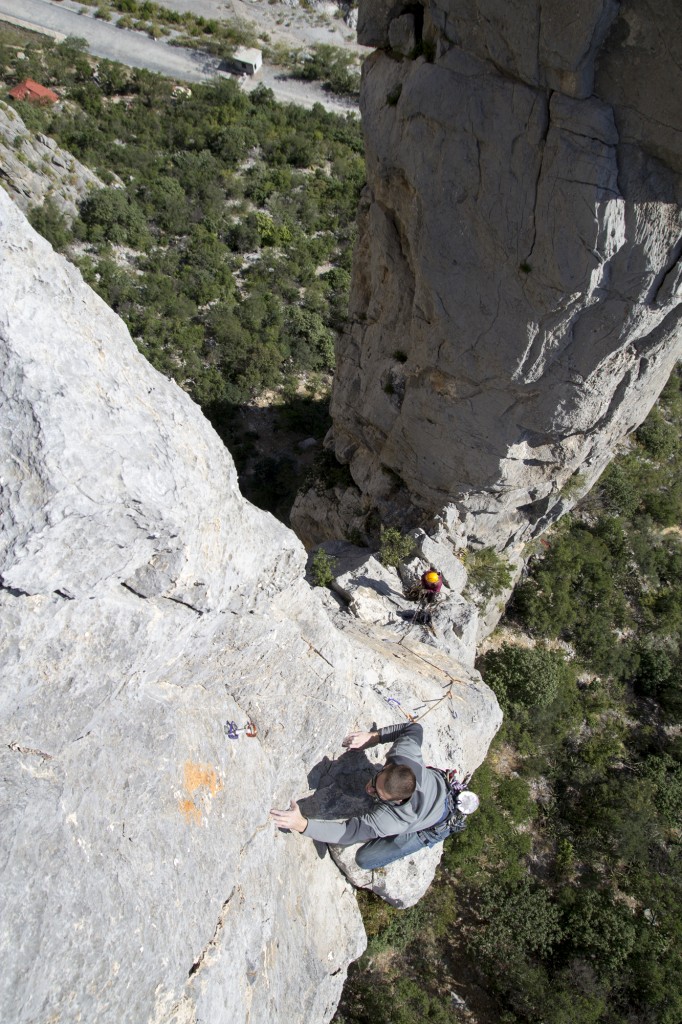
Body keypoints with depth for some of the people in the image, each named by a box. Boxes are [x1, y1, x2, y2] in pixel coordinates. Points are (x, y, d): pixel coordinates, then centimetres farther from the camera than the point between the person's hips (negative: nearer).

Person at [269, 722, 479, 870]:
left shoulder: (390, 820, -47)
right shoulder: (404, 753, -36)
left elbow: (349, 832, -46)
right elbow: (414, 728, -16)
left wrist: (302, 824, -60)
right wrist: (374, 736, -23)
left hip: (435, 827, -5)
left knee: (365, 860, -3)